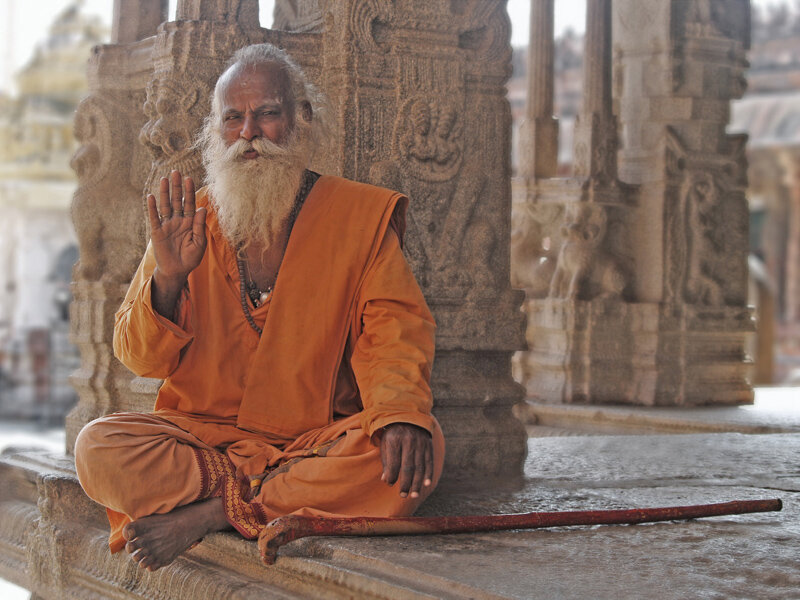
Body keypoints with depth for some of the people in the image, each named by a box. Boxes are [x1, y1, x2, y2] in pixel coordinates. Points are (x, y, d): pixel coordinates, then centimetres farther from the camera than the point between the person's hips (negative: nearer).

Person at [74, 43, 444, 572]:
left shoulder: (361, 215, 4)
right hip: (204, 432, 1)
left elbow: (396, 330, -3)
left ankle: (210, 512, -22)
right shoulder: (184, 223, 8)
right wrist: (168, 279, -15)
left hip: (320, 439, 0)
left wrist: (401, 413, -26)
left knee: (419, 452, -31)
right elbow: (140, 359, 5)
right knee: (99, 449, -26)